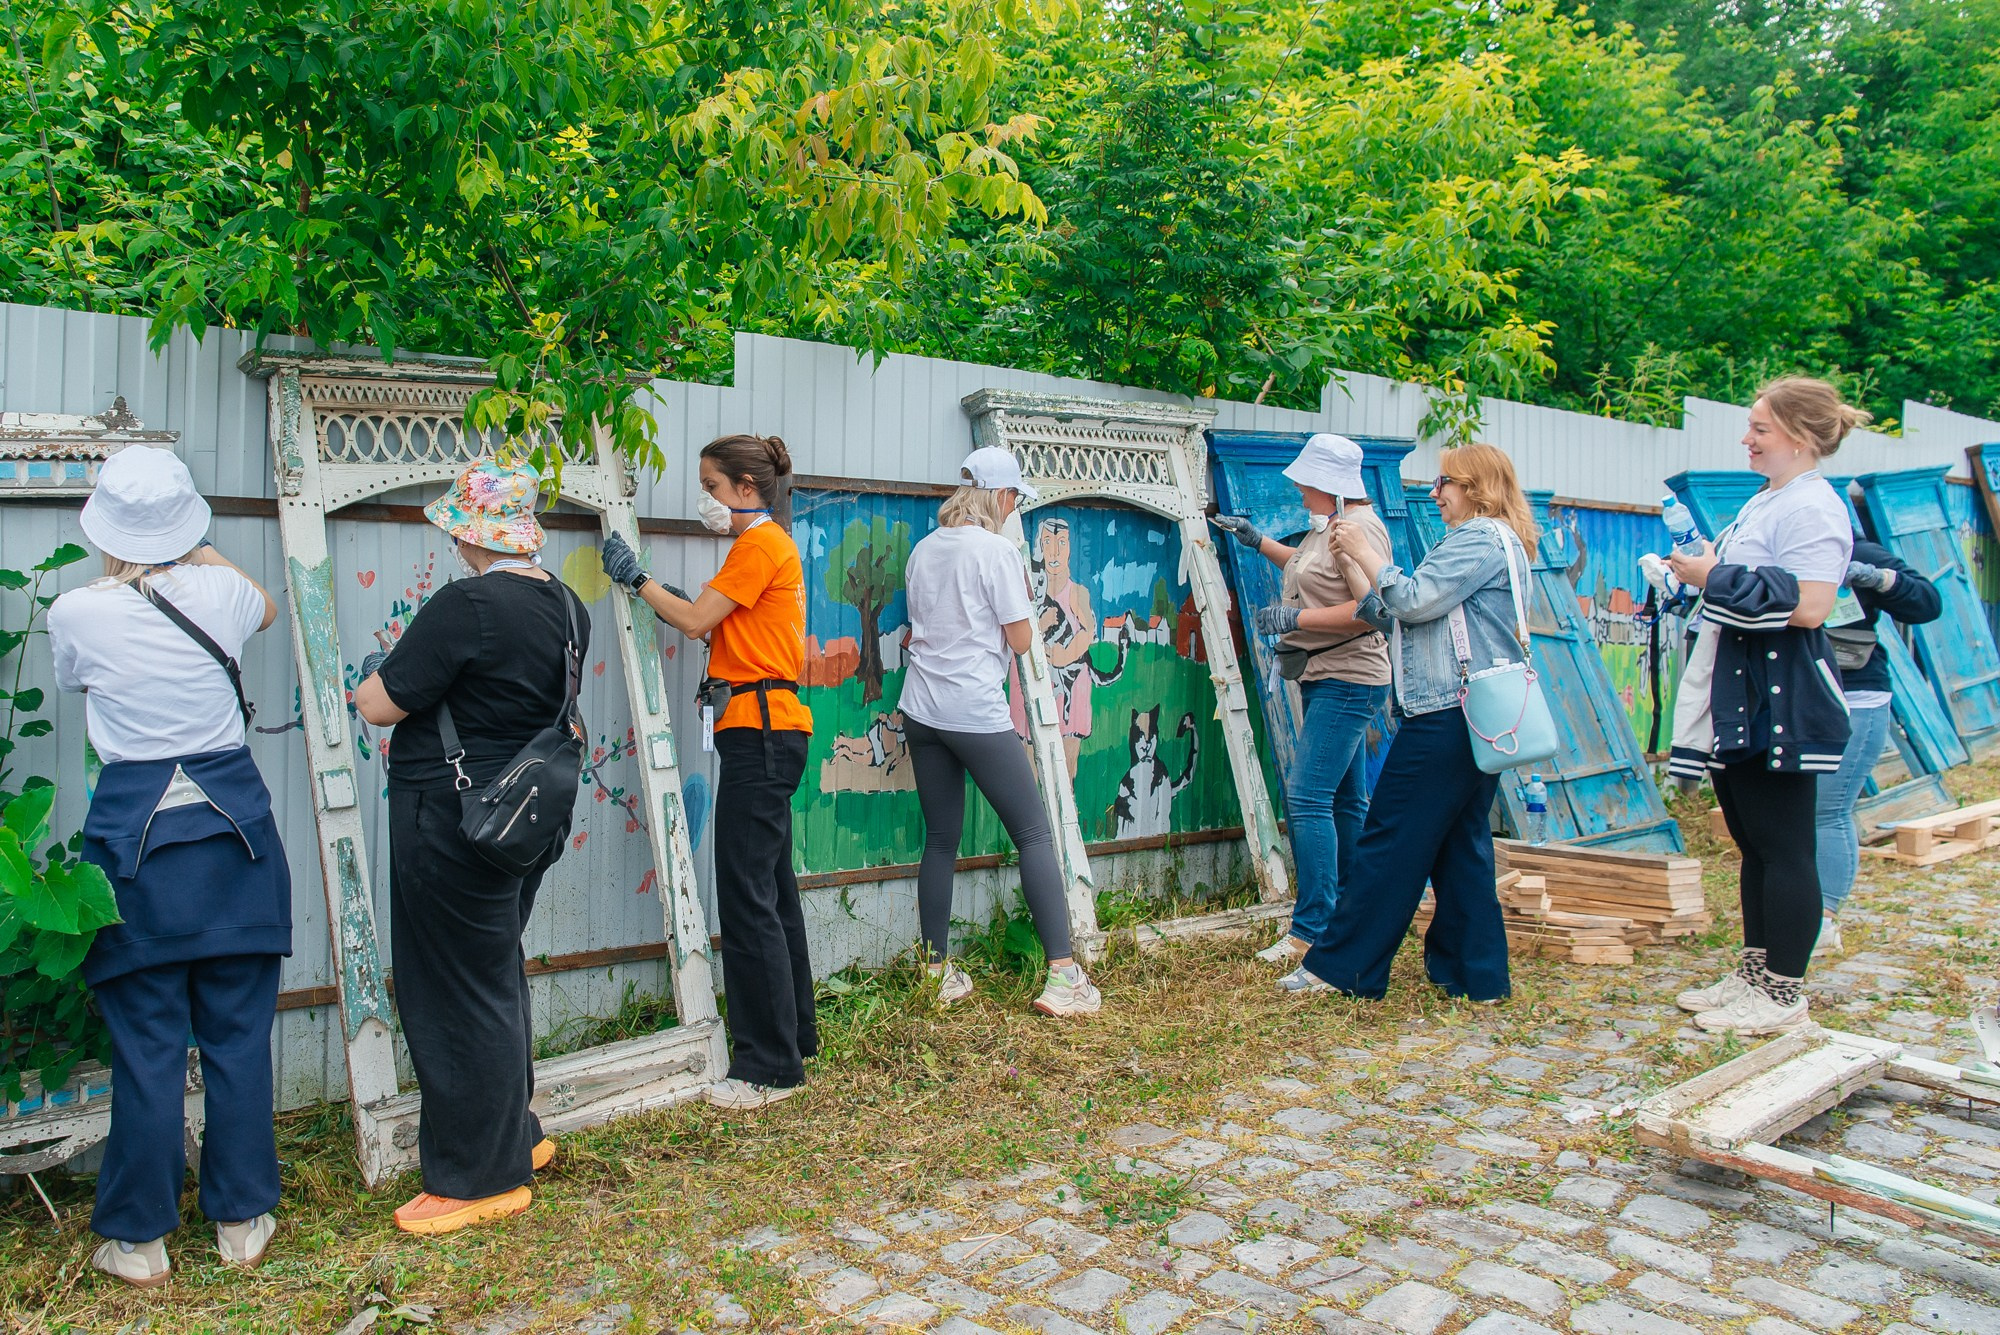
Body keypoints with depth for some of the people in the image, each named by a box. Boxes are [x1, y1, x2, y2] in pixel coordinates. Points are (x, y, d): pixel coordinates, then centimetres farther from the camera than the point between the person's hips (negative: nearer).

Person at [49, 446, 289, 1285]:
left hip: (135, 832, -1)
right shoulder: (219, 592, -3)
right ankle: (242, 1222, 20)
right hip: (232, 825, 1)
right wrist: (199, 555, 35)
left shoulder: (77, 613, -6)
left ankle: (139, 1240, 18)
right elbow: (268, 609, 23)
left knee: (147, 1047, 7)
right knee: (238, 1037, 9)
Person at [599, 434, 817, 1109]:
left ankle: (770, 1066, -2)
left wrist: (637, 578, 1)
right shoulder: (768, 544, 21)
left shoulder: (761, 544, -10)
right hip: (764, 729, 11)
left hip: (760, 729, -11)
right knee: (773, 889, 16)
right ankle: (794, 1035, 27)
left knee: (747, 896, -8)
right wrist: (682, 602, 7)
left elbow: (696, 621, -11)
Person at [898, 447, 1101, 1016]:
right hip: (978, 714, -7)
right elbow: (1020, 640, -6)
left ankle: (937, 972, 17)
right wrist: (1020, 605, 12)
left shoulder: (922, 552, 11)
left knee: (940, 840, 13)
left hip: (922, 711, 7)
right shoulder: (997, 551, -9)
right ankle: (1062, 975, -4)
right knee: (1034, 833, -1)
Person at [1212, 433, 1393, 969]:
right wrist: (1258, 541, 31)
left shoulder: (1361, 528, -17)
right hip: (1326, 680, 11)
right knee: (1343, 800, 14)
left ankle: (1312, 930, -11)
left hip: (1347, 682, -11)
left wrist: (1298, 617, -25)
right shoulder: (1327, 527, 15)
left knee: (1307, 798, -14)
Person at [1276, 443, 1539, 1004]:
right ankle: (1478, 974, 16)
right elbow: (1388, 615, 18)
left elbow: (1412, 601, -18)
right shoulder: (1475, 542, 24)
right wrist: (1349, 562, 11)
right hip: (1472, 719, 11)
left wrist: (1367, 551, -6)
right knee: (1459, 842, 12)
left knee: (1391, 840, -6)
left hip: (1450, 717, -11)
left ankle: (1339, 966, 1)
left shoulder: (1483, 538, -8)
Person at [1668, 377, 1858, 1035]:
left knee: (1783, 849, -1)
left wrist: (1716, 578, -18)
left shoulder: (1813, 507, -15)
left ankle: (1783, 994, 9)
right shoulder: (1765, 501, 16)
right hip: (1741, 698, 10)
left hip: (1780, 703, -10)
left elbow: (1807, 606, -25)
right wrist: (1703, 569, 10)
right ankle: (1754, 974, 27)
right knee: (1754, 844, 16)